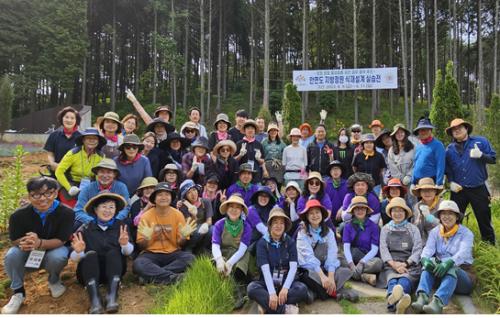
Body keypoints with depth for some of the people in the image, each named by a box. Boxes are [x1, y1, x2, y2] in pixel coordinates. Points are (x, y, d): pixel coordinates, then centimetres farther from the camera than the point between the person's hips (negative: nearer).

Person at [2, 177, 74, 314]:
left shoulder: (66, 213, -25)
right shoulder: (19, 215, -21)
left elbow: (61, 241, -25)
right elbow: (14, 240, -14)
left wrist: (40, 243, -46)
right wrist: (25, 242, -40)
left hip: (53, 249, -1)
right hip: (28, 253, 1)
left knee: (58, 257, -35)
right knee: (11, 256, -29)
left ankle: (54, 281, 4)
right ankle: (18, 291, -2)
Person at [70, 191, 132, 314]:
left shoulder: (120, 226, 9)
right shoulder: (86, 228, 5)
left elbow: (128, 252, -4)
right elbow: (74, 258, 0)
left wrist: (125, 244, -26)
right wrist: (78, 251, -23)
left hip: (114, 270, 1)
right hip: (90, 272, 0)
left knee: (113, 252, -26)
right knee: (91, 254, -28)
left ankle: (112, 298, -43)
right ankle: (95, 302, -45)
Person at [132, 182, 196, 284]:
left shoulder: (178, 215, -2)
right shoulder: (146, 216, -4)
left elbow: (181, 244, 2)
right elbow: (141, 246, -2)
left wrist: (184, 236, -20)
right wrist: (146, 238, -24)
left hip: (172, 253, 1)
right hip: (151, 254, -1)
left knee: (189, 258, -28)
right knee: (138, 264, -32)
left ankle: (151, 276, -24)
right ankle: (173, 277, -29)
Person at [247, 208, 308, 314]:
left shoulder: (290, 242, 0)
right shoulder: (262, 242, -5)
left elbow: (293, 267, -10)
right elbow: (265, 269, -16)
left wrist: (285, 288, -27)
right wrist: (272, 293, -30)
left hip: (286, 282, 1)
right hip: (268, 282, -1)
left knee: (302, 289, -29)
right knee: (251, 288, -31)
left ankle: (267, 305, -25)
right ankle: (286, 309, -30)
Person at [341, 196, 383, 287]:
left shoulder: (373, 226, 1)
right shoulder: (348, 226, 4)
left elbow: (374, 249, -6)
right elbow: (346, 247, -6)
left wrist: (361, 262, -22)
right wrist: (351, 264, -25)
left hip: (368, 259, -1)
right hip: (352, 258, 1)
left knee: (378, 262, -33)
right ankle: (365, 276, -30)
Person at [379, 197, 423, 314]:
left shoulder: (413, 229, 20)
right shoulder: (385, 229, 22)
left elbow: (417, 250, 7)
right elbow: (383, 249, 8)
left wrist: (405, 264, -11)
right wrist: (394, 264, -12)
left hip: (410, 265, 0)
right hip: (391, 264, 1)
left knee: (405, 279, -36)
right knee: (392, 279, -35)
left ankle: (392, 300, -69)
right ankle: (396, 298, -69)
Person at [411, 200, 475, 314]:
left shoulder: (466, 233, 0)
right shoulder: (435, 232, 10)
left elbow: (463, 252, -21)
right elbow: (428, 249, -8)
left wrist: (449, 262, -43)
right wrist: (425, 259, -34)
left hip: (462, 273, -3)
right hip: (439, 274, 3)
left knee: (451, 269, -36)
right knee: (430, 262, -28)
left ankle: (437, 302, -58)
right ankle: (422, 297, -49)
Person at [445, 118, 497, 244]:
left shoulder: (480, 141, 0)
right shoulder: (450, 149, 7)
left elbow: (493, 158, -1)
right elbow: (447, 168, 11)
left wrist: (481, 155, -19)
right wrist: (451, 182, -3)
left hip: (478, 188, -2)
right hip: (458, 189, 3)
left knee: (484, 219, 6)